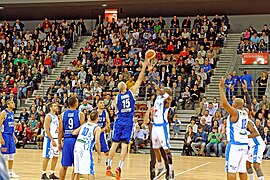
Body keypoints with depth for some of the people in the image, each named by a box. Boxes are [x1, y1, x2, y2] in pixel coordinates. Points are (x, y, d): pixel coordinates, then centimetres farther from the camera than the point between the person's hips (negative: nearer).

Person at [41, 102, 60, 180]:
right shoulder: (48, 116, -12)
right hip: (49, 139, -8)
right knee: (47, 157, -3)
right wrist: (52, 140, -22)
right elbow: (47, 130, -18)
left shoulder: (56, 117, 13)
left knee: (55, 157, 9)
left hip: (55, 139, 8)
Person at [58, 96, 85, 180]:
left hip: (66, 140, 3)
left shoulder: (62, 115, 4)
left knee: (64, 166, 10)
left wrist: (59, 143, 11)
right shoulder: (80, 114, -4)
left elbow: (60, 130, 3)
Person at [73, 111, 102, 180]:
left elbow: (74, 133, 16)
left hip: (77, 147, 6)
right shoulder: (97, 128, -1)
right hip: (85, 150, -5)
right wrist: (99, 155, -4)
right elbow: (97, 142, -10)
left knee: (77, 171, 14)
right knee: (90, 172, 1)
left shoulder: (84, 124, 14)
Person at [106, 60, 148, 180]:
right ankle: (119, 167, -13)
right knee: (124, 145, -5)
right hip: (128, 121, -2)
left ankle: (109, 167, 6)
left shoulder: (117, 98, 3)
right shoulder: (131, 92, -2)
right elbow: (140, 80, 3)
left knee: (114, 144, 5)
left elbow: (116, 111, 9)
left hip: (119, 121, 2)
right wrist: (144, 67, 9)